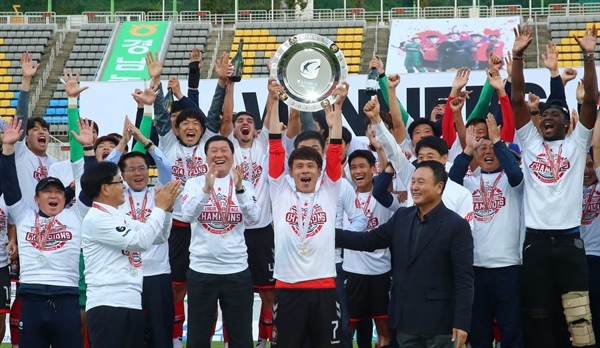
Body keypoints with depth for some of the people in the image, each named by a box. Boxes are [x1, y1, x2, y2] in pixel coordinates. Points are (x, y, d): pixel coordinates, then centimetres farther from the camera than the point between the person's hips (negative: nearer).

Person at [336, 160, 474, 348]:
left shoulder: (456, 225, -10)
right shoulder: (402, 217, 9)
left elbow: (464, 279, -12)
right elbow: (369, 241, 10)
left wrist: (462, 322, -17)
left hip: (439, 321, -6)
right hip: (406, 319, 6)